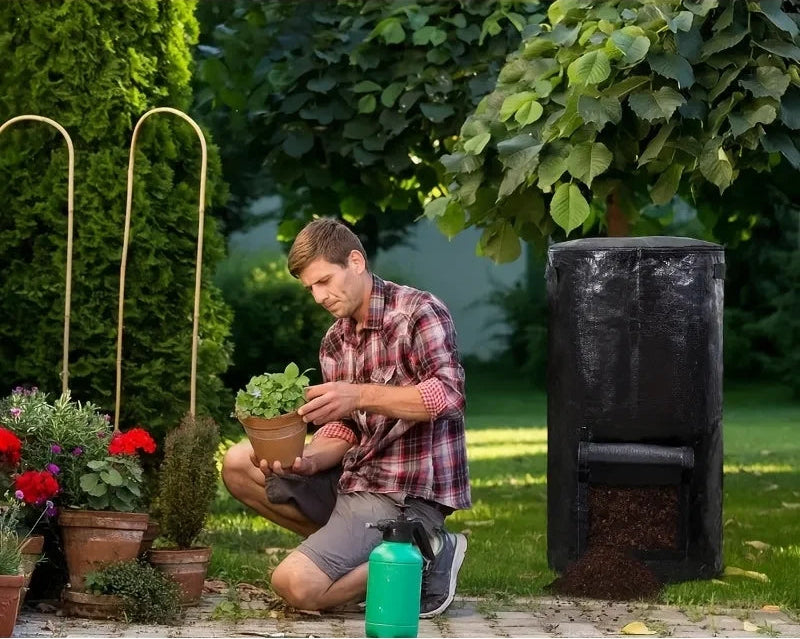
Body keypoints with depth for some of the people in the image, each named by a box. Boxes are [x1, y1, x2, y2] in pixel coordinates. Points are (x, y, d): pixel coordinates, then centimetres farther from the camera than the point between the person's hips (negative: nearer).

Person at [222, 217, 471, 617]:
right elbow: (342, 430, 8)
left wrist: (361, 395, -35)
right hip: (356, 478, 9)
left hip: (408, 493, -9)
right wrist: (307, 461, -14)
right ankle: (355, 547, 1)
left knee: (296, 585, -22)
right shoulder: (335, 342, 13)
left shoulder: (420, 313, -11)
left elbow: (448, 395, -25)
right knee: (239, 465, 3)